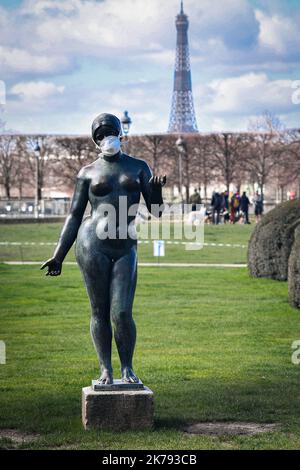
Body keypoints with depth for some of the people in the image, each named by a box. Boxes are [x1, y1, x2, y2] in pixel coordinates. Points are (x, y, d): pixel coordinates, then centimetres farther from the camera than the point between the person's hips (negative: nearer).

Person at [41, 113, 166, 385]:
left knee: (122, 313, -8)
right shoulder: (88, 173, 9)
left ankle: (127, 369, 9)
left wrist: (157, 190, -11)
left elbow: (156, 211, 12)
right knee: (100, 311, 2)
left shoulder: (139, 167, 13)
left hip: (125, 248, 1)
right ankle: (105, 370, 12)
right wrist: (59, 256, 4)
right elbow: (74, 216, 10)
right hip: (92, 244, -1)